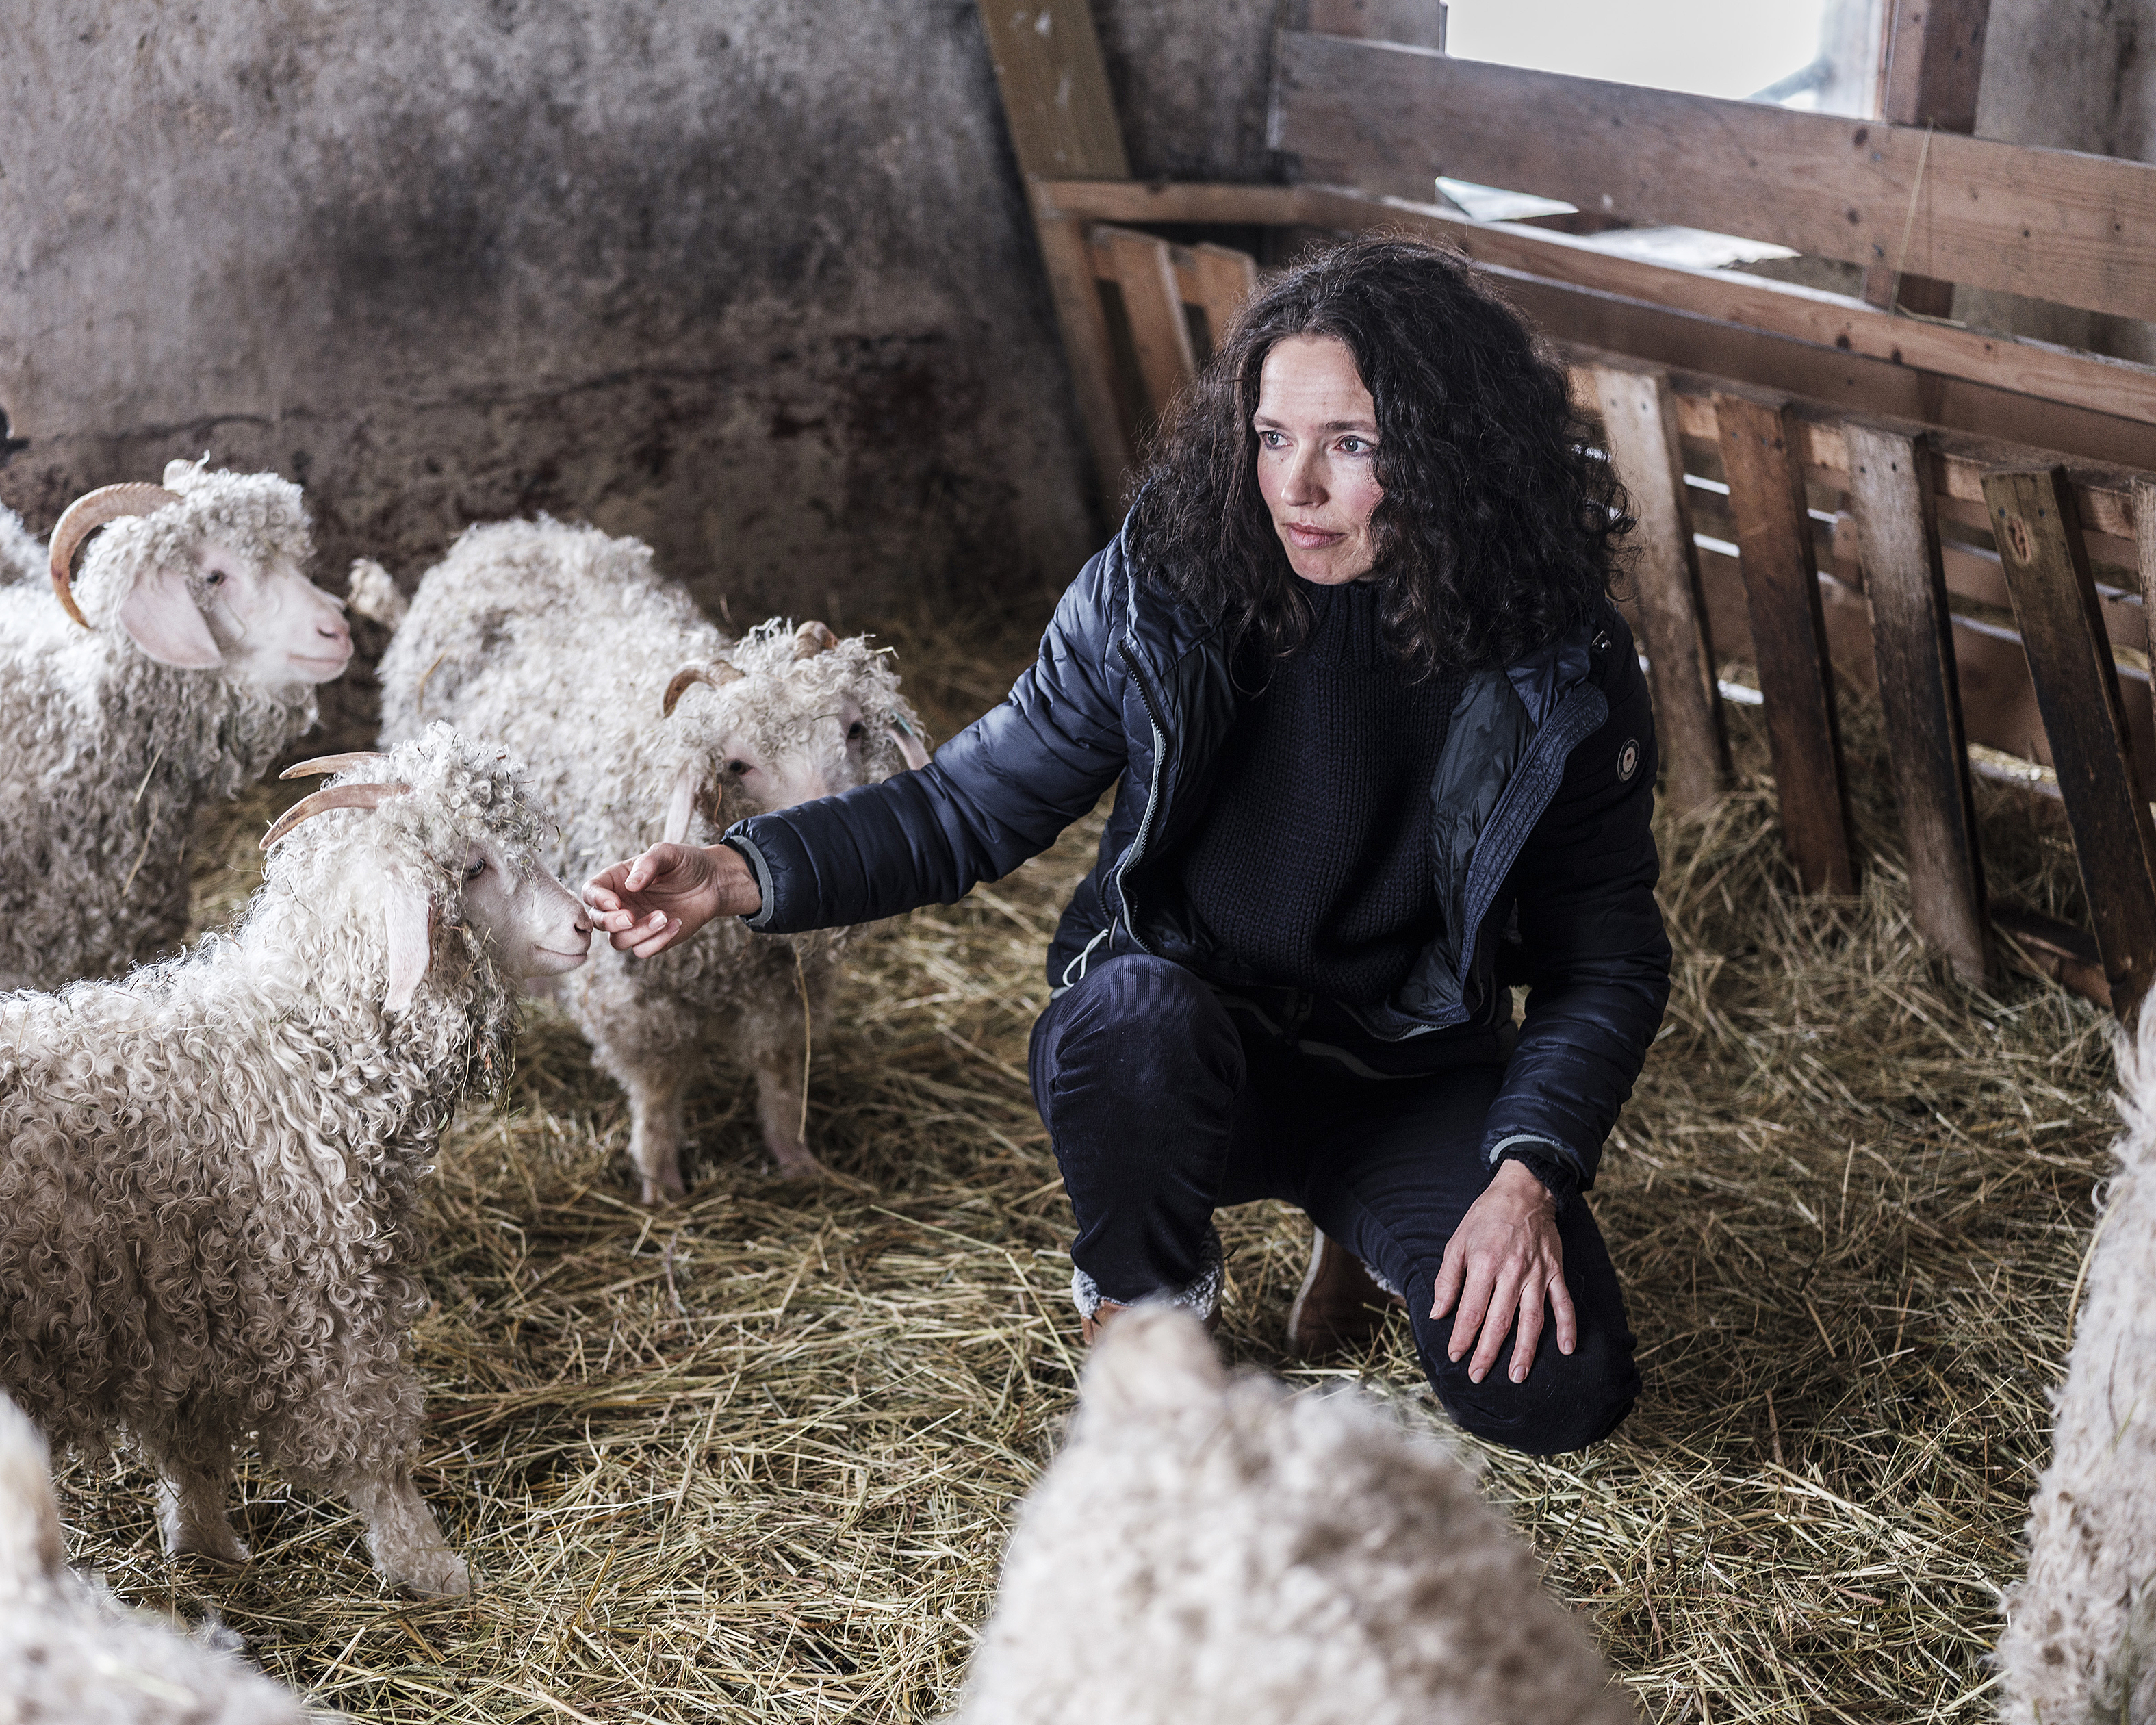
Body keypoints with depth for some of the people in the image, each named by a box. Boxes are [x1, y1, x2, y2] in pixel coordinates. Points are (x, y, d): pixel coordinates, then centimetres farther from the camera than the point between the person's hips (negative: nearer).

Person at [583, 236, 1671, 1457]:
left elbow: (1611, 957, -4)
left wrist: (1530, 1171, -20)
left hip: (1410, 1073, 1)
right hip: (1177, 1054, -1)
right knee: (1132, 1003, -38)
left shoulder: (1562, 669, -13)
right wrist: (743, 874, -24)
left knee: (1555, 1398, -19)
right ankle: (1143, 1308, -4)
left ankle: (1374, 1230, 16)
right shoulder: (1156, 598, -15)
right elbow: (972, 806, -8)